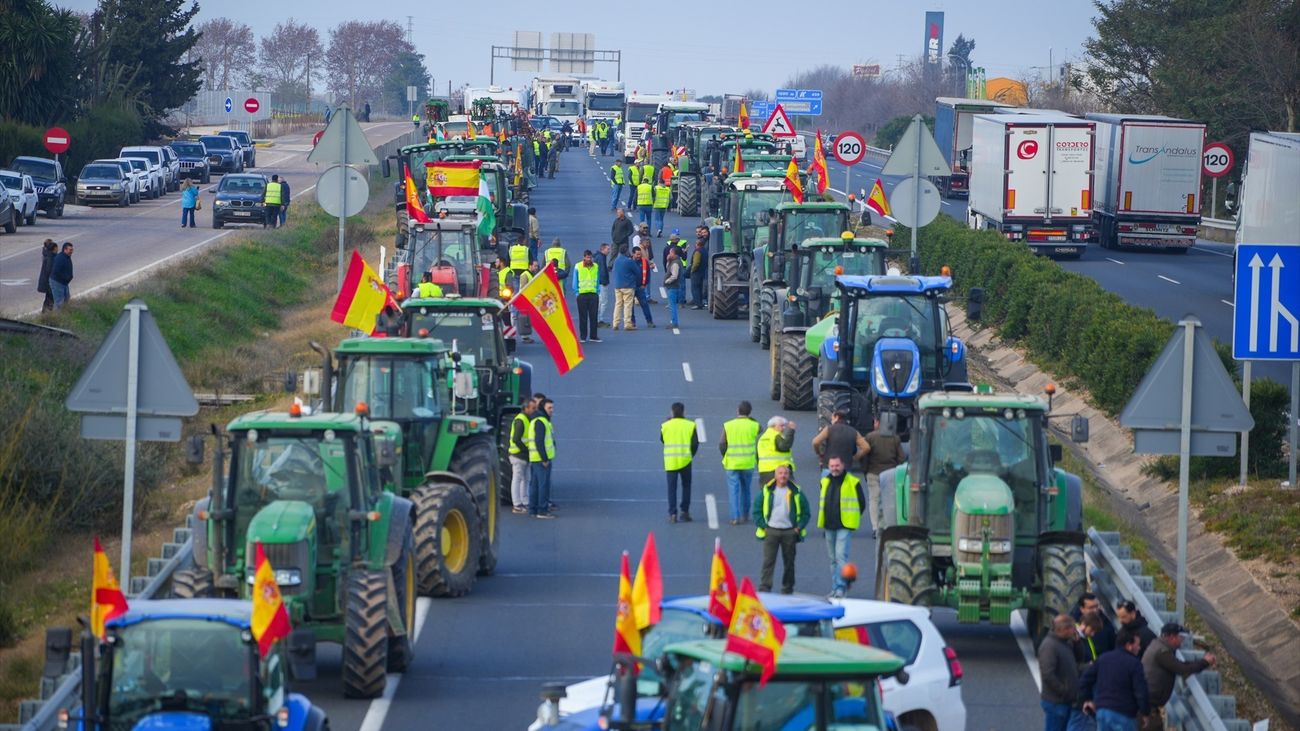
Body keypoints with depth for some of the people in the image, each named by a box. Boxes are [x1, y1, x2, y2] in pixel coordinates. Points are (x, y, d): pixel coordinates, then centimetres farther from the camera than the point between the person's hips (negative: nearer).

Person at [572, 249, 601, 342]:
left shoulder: (596, 267, 8)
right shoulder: (578, 267, 0)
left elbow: (598, 281, 12)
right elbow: (575, 282, 4)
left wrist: (598, 292, 3)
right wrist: (577, 292, -4)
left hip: (593, 294, 2)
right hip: (582, 294, -2)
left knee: (594, 316, 2)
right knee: (583, 317, 1)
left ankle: (593, 336, 8)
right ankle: (583, 336, 6)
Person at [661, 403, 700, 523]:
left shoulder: (665, 426, -3)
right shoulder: (690, 425, -4)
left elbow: (662, 439, 12)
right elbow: (695, 443, -4)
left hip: (670, 461, 0)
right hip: (685, 460, 0)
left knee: (672, 487, 4)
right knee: (686, 486, 14)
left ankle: (673, 513, -4)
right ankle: (684, 512, 12)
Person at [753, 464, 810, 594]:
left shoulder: (796, 492, 4)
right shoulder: (766, 491, 2)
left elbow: (805, 512, 10)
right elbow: (756, 510, 6)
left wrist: (799, 527, -2)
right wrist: (762, 526, -4)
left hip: (789, 531, 1)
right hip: (771, 531, -1)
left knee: (789, 562, 9)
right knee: (768, 561, -8)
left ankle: (787, 588, 19)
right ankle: (764, 587, -10)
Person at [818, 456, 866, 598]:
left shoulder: (853, 482, -6)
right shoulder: (825, 482, 11)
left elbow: (861, 503, 0)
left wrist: (852, 519, -2)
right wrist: (824, 520, 12)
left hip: (844, 527, -6)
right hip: (829, 526, 6)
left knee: (841, 555, -16)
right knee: (833, 558, 11)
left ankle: (840, 587, -17)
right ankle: (835, 587, 18)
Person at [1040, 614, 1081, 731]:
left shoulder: (1066, 643, 11)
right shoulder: (1049, 646, -20)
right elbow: (1047, 675, -27)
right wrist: (1063, 691, -21)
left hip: (1066, 701, 10)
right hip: (1055, 702, -10)